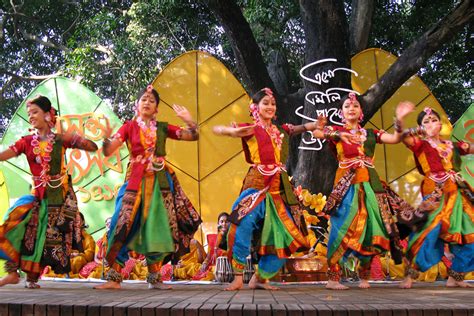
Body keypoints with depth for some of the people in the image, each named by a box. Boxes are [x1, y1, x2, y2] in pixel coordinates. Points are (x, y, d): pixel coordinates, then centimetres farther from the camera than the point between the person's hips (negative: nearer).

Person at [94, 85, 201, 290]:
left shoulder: (163, 128, 11)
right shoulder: (129, 127, 6)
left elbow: (193, 136, 8)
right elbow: (107, 151, -3)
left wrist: (189, 120, -8)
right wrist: (107, 136, -22)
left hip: (160, 181, 2)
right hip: (136, 180, -2)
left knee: (158, 228, 4)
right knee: (123, 226, -12)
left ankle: (154, 278, 15)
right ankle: (113, 277, -4)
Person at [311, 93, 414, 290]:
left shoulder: (370, 133, 19)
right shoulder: (336, 130, 10)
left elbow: (396, 139, 10)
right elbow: (316, 132, -9)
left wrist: (399, 119, -3)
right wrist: (337, 134, -22)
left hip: (370, 183, 4)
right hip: (346, 183, -4)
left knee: (370, 226, 0)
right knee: (344, 226, -14)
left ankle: (364, 277, 13)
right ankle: (332, 277, -13)